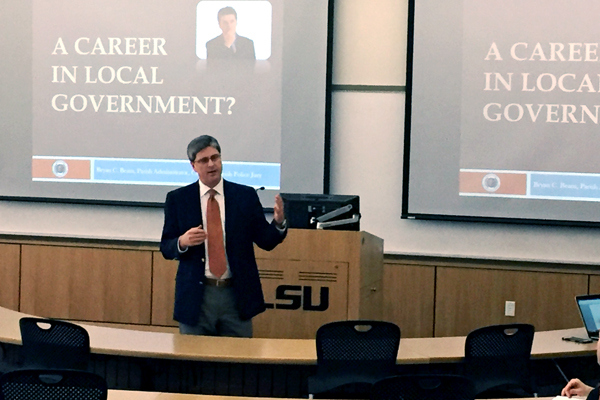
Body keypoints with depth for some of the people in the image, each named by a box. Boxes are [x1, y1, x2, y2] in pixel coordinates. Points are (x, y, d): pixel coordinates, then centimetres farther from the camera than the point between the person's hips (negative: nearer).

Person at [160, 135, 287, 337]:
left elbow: (266, 241, 3)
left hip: (237, 296, 0)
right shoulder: (177, 199, 2)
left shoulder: (246, 195, 3)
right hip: (195, 297, 0)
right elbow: (166, 248, 3)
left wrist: (278, 223, -18)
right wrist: (182, 242, -19)